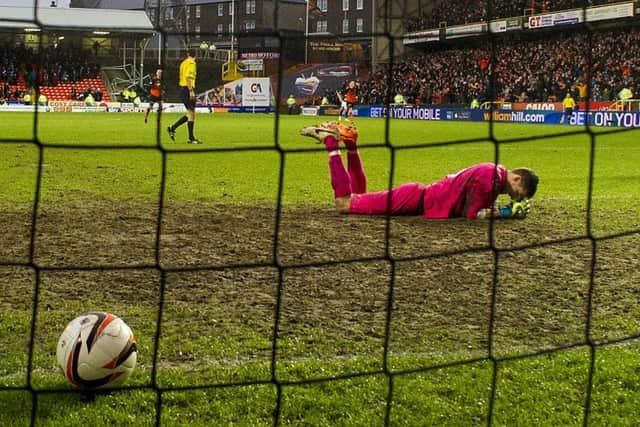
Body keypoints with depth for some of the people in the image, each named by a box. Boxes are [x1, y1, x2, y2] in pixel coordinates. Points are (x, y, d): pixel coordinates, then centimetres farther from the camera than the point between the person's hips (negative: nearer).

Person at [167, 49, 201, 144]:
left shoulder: (183, 63, 16)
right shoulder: (191, 63, -10)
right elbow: (188, 77, -21)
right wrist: (191, 91, -25)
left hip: (183, 89, 9)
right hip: (188, 89, -9)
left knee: (190, 114, 14)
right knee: (191, 113, -6)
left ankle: (172, 128, 14)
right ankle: (191, 138, -6)